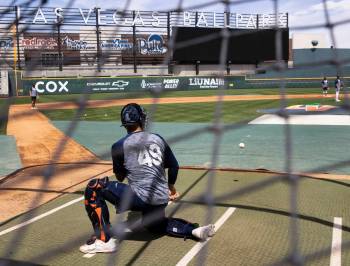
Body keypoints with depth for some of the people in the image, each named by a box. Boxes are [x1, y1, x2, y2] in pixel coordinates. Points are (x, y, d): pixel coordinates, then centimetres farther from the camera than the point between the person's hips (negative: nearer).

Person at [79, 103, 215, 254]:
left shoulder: (120, 145, -4)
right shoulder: (158, 139, 10)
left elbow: (120, 177, 6)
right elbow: (174, 166, 18)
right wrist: (171, 187, 35)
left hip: (141, 198, -6)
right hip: (161, 199, 6)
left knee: (93, 187, 1)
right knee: (155, 225, 37)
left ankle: (104, 240, -6)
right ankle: (195, 230, 17)